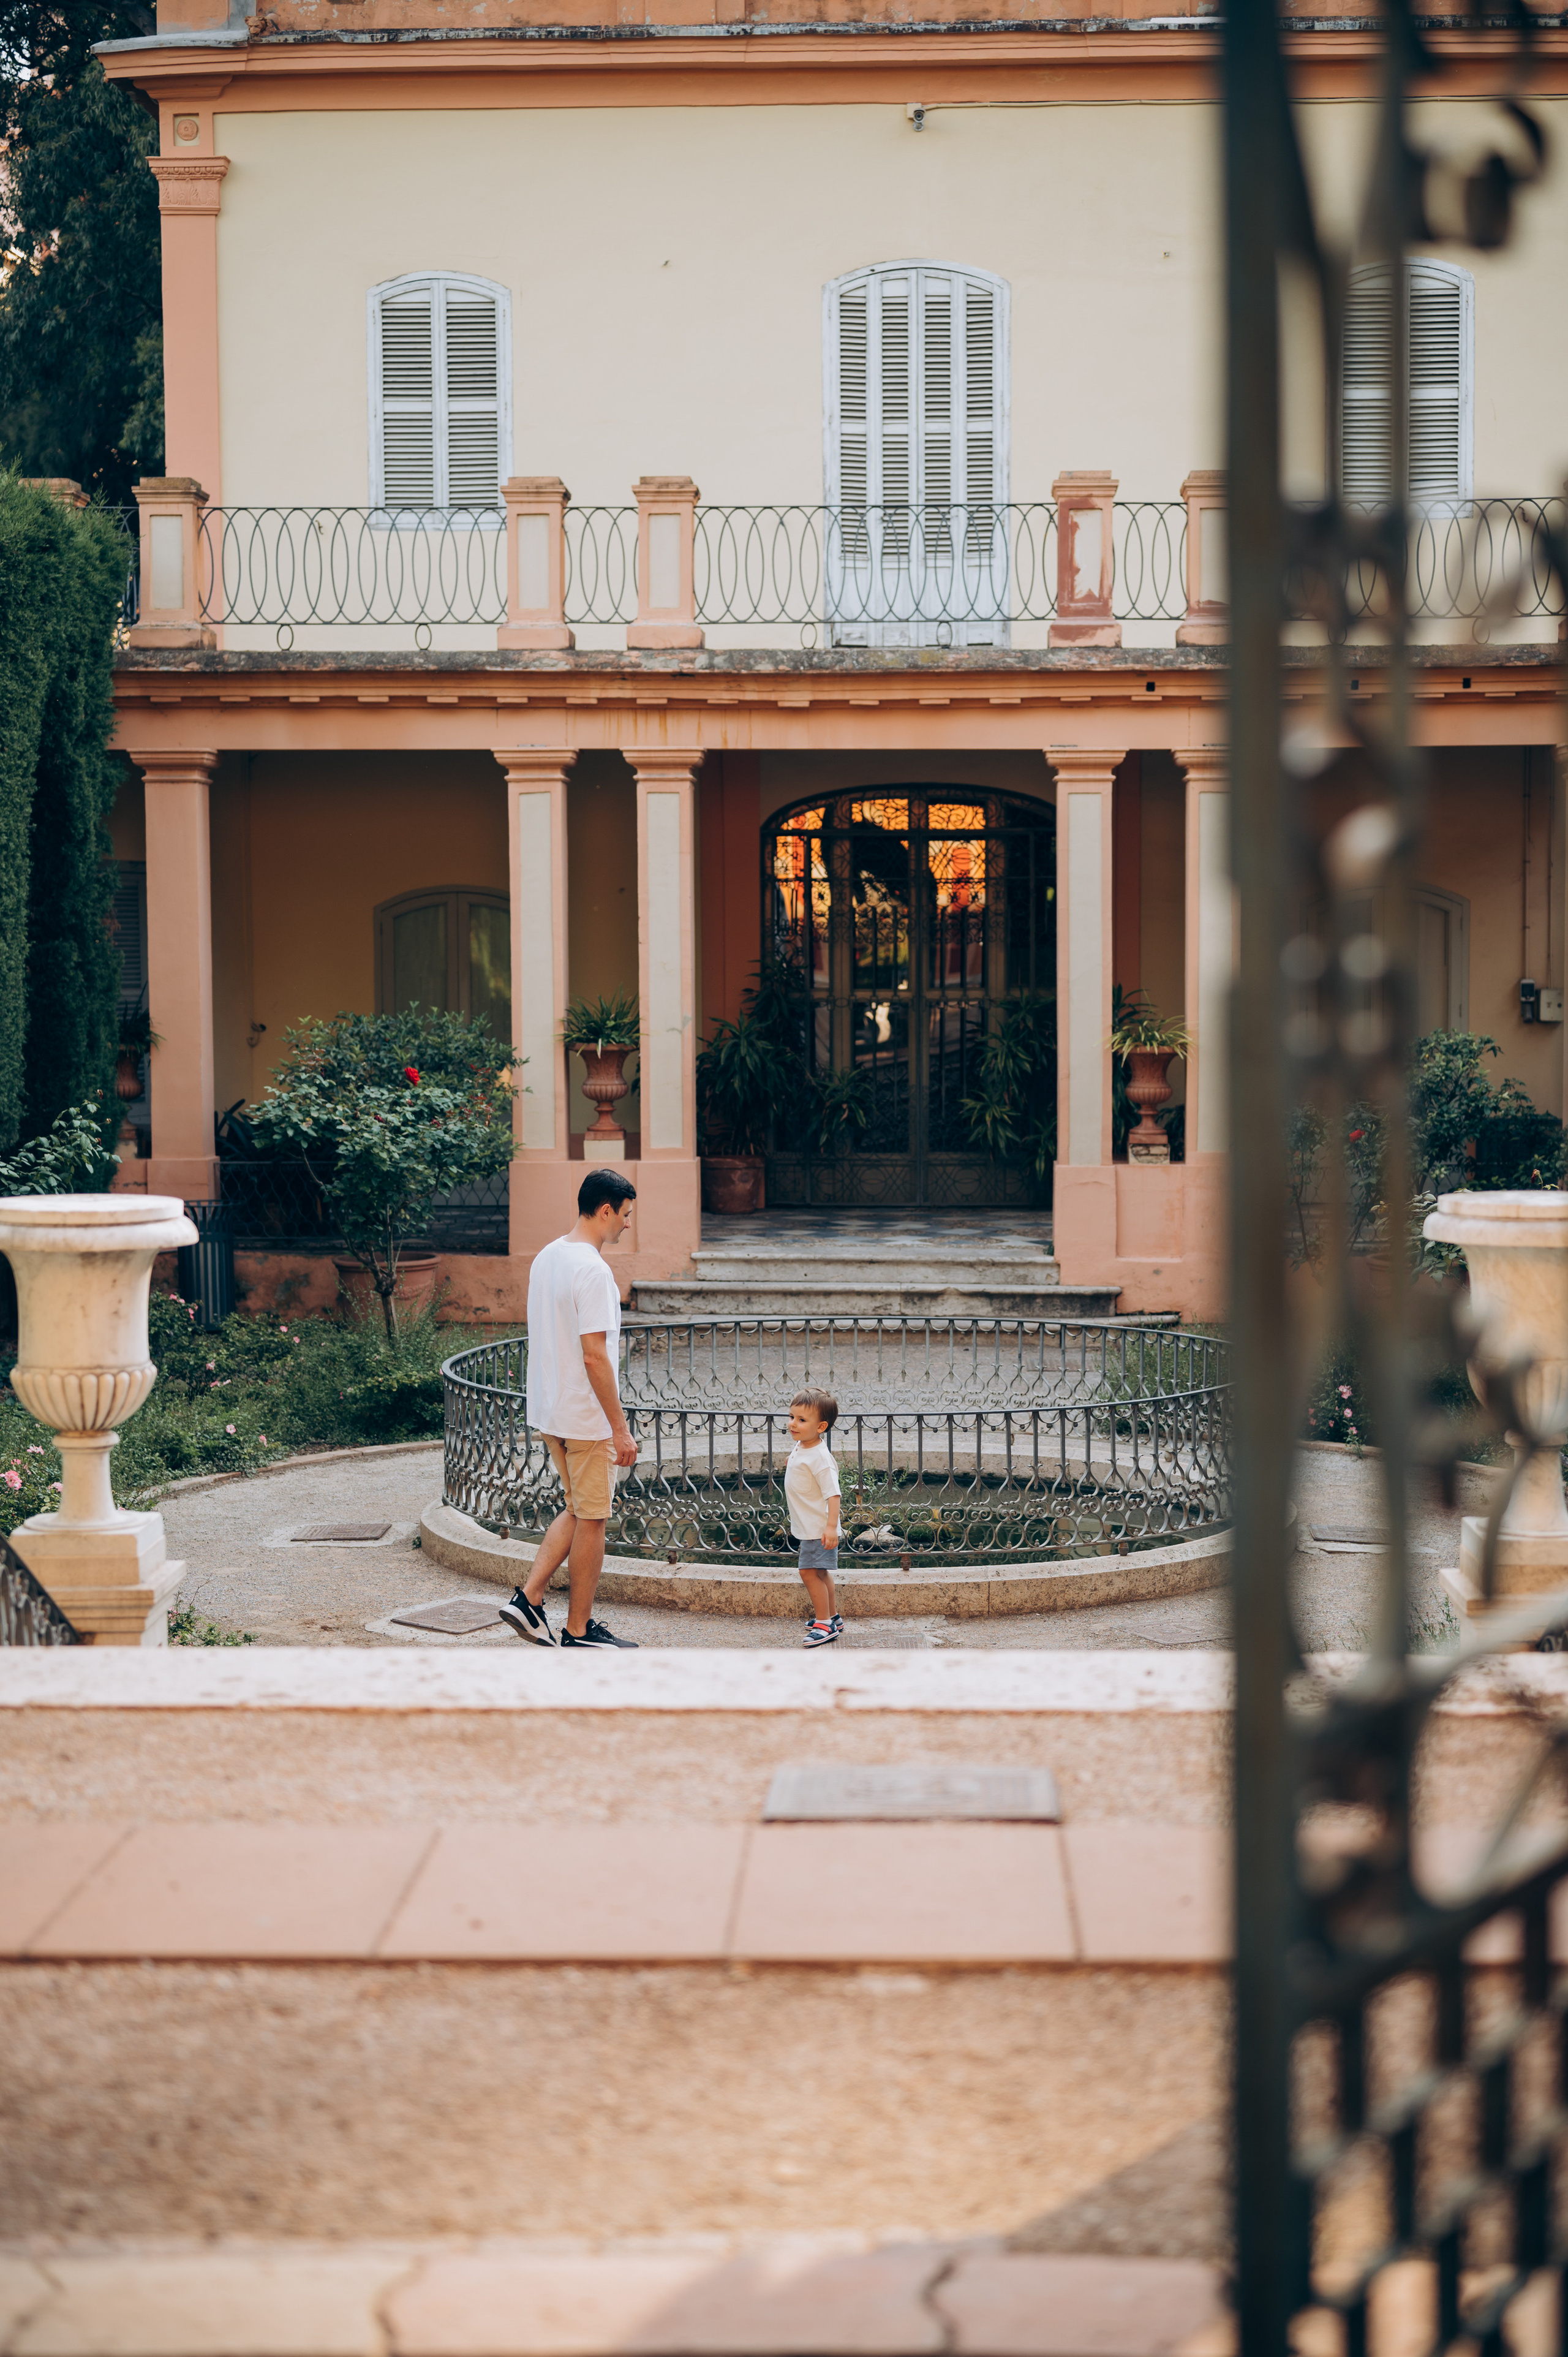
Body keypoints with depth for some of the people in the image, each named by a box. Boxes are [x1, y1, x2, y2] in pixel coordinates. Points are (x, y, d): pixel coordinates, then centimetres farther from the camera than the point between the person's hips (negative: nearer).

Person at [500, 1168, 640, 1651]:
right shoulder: (593, 1271, -20)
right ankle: (579, 1630, 10)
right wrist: (621, 1428, -19)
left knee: (578, 1511, 19)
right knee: (592, 1520, 2)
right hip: (586, 1418, -9)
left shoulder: (545, 1258, 9)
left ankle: (528, 1598, 11)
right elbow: (595, 1357, -23)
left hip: (548, 1412, 9)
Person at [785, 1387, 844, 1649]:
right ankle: (832, 1616, 32)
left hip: (818, 1527, -10)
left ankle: (825, 1624, -6)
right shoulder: (800, 1448, 5)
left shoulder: (819, 1457, -23)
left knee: (810, 1572, -12)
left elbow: (833, 1493, -26)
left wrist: (831, 1526, -30)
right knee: (821, 1573, 19)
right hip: (808, 1527, 10)